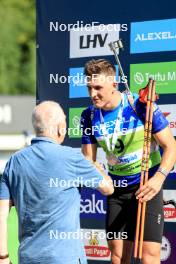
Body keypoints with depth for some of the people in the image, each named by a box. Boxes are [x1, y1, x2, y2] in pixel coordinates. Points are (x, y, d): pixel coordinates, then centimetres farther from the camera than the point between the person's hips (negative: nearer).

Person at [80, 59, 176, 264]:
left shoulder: (140, 106, -16)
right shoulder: (89, 116, -2)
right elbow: (88, 160, 4)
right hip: (116, 189, 5)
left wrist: (159, 178, -28)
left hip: (146, 187, -5)